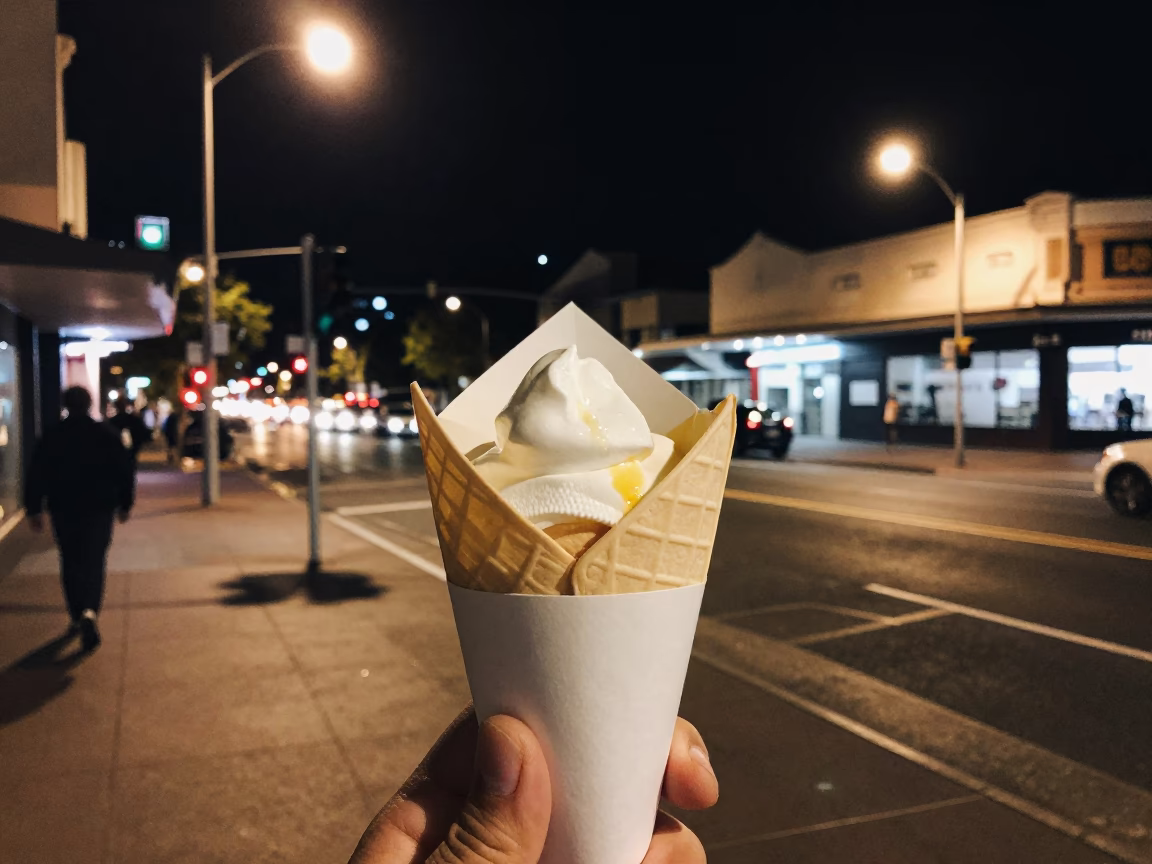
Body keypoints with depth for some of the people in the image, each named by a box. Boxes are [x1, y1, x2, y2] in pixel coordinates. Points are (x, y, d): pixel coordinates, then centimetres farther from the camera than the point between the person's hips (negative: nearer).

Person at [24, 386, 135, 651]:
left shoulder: (51, 437, 0)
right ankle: (89, 612, -20)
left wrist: (34, 509, 6)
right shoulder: (107, 435, -2)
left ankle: (77, 618, 18)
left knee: (70, 563, 14)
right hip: (99, 509, -1)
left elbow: (36, 476, 0)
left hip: (63, 510, 1)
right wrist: (125, 504, 9)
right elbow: (125, 471, -1)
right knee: (94, 562, 2)